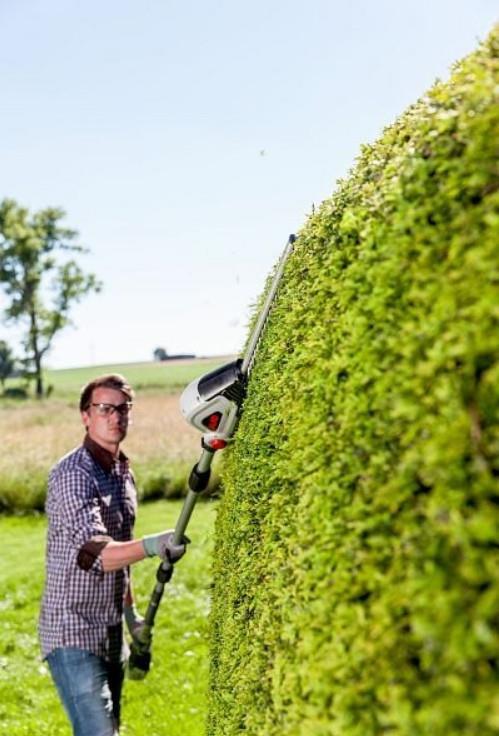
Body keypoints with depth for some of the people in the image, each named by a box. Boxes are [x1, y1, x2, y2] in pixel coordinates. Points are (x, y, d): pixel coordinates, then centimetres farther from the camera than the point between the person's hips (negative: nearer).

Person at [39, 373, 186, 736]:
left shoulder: (124, 472, 9)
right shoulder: (72, 474, -18)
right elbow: (89, 552, -34)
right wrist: (150, 546, -50)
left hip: (111, 635, 8)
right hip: (73, 635, -8)